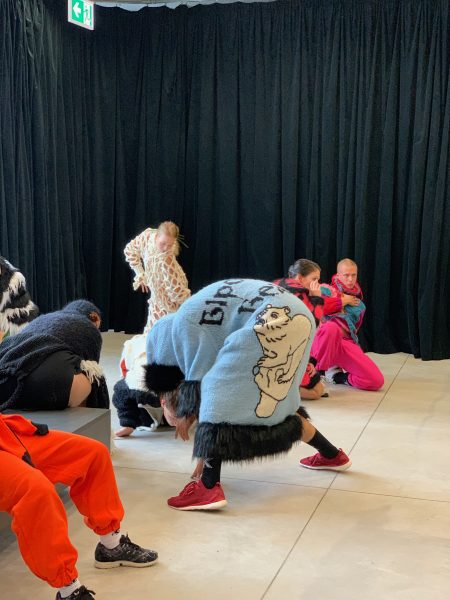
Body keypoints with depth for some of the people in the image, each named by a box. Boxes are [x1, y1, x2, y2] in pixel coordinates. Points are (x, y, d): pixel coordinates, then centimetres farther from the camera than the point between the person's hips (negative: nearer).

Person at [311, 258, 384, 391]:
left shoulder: (359, 305, 22)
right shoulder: (326, 290, 9)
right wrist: (342, 301, -2)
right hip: (322, 339, -3)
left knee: (376, 381, -18)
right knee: (332, 327, -43)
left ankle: (337, 375, 6)